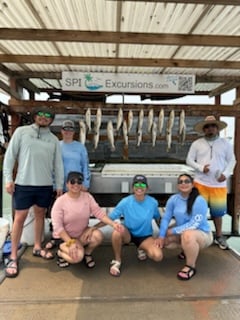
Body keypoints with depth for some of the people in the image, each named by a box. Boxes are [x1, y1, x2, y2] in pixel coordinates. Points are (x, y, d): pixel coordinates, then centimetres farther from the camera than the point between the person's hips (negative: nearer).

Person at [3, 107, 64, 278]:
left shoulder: (54, 139, 9)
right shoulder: (22, 131, 1)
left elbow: (58, 163, 9)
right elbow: (10, 155, -1)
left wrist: (59, 185, 7)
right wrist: (8, 178, -7)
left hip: (46, 185, 3)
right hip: (23, 183, -3)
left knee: (40, 215, 14)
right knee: (20, 218, 1)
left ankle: (37, 247, 31)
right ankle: (13, 257, 13)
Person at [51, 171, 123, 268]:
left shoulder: (87, 196, -8)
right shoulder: (60, 201, -17)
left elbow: (99, 212, -15)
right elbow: (57, 227, -18)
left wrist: (113, 224, -32)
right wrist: (70, 242, -28)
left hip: (83, 233, 4)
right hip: (66, 237, -3)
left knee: (98, 235, -28)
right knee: (77, 257, -30)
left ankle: (87, 253, 4)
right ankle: (61, 252, 5)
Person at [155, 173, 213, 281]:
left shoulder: (199, 201, -24)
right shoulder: (173, 199, -10)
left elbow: (194, 224, -27)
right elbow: (166, 218, -9)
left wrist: (173, 231, -24)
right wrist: (161, 236, -20)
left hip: (202, 234, -6)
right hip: (182, 232, 7)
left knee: (187, 235, -38)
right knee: (164, 240, -7)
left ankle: (191, 267, -13)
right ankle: (188, 249, 19)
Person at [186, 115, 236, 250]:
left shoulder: (225, 143, 3)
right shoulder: (197, 144, 0)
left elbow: (232, 160, 5)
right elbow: (189, 160, 1)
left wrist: (226, 174, -11)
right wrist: (201, 168, -16)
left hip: (219, 184, 1)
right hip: (201, 183, 0)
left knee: (218, 211, 11)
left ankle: (219, 236, 30)